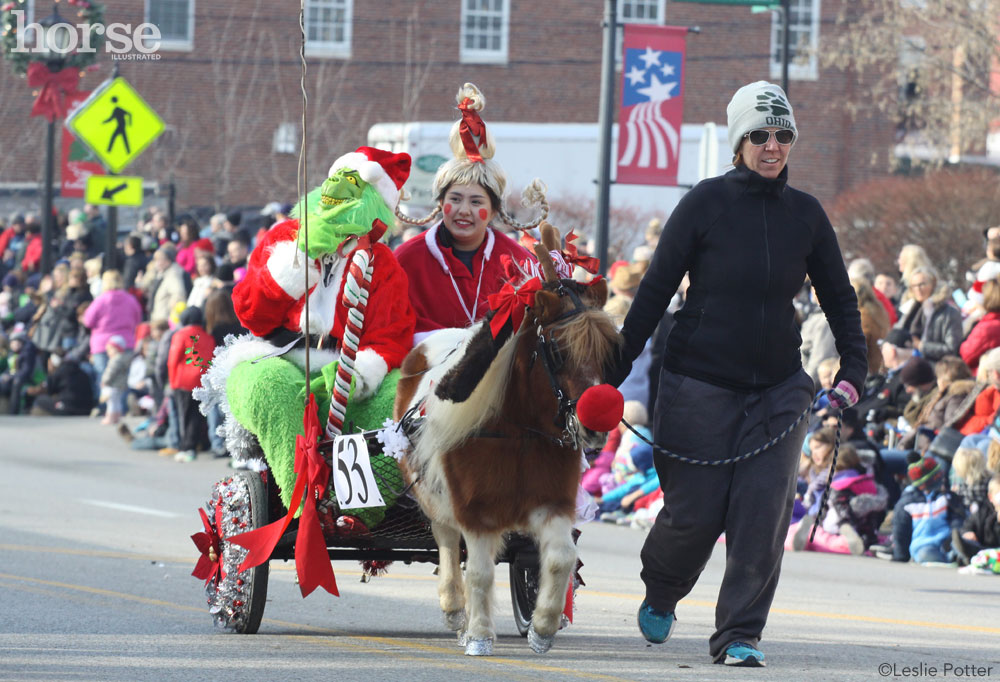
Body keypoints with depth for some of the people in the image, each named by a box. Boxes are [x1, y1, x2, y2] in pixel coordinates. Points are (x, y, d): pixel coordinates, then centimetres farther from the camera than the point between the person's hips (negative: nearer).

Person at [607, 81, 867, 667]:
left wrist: (854, 370, 1)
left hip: (778, 387, 3)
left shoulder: (806, 214, 5)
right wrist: (617, 368, -7)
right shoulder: (706, 203, -5)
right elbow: (656, 289, -4)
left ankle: (739, 635, 1)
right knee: (695, 512, 0)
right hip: (700, 384, -3)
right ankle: (660, 594, 31)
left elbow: (839, 296, 13)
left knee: (763, 514, -8)